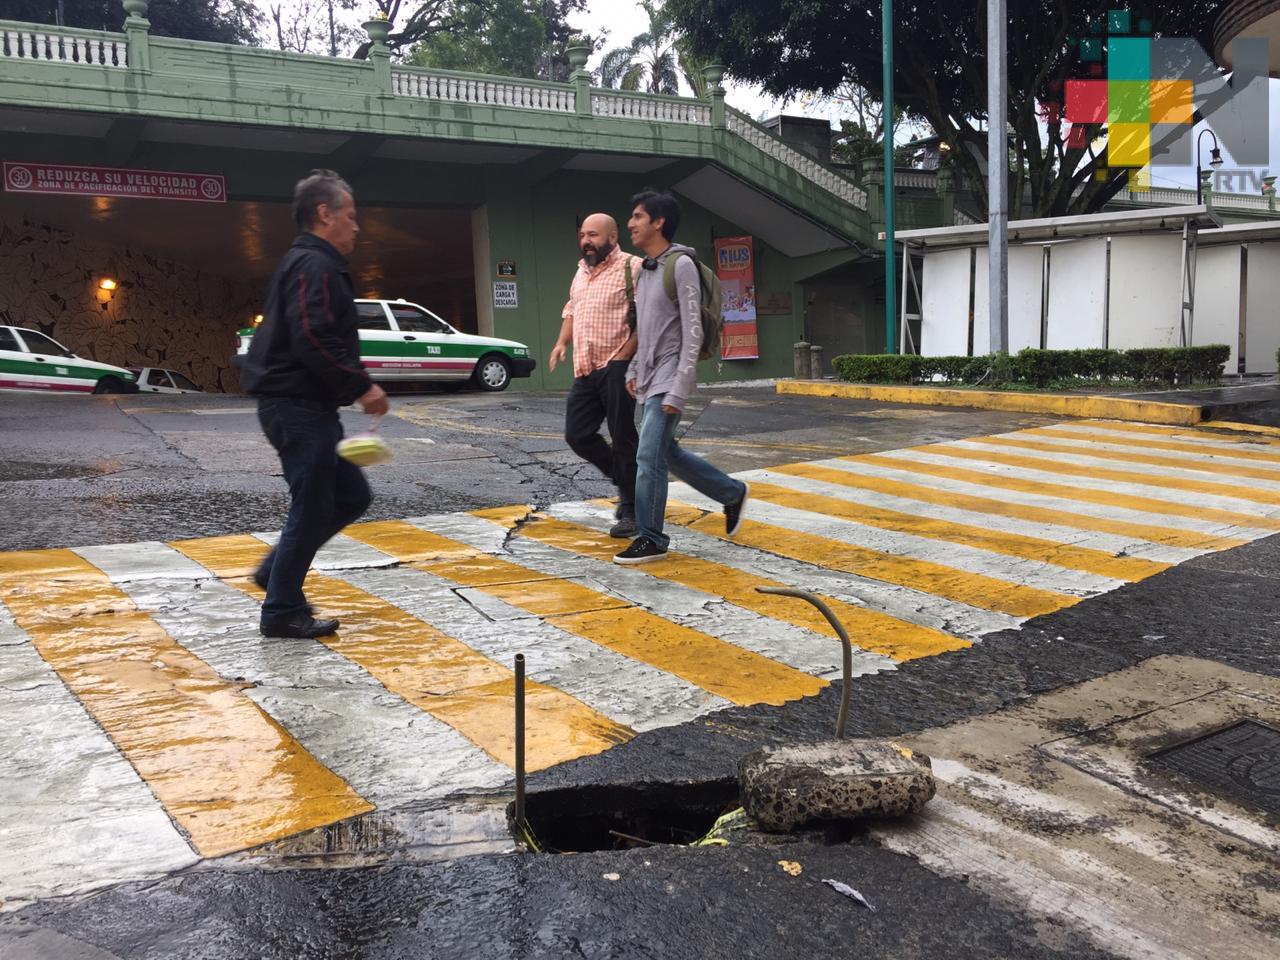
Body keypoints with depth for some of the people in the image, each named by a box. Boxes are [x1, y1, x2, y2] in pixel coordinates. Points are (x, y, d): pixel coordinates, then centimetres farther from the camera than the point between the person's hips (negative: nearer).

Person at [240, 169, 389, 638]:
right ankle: (282, 612, 9)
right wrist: (362, 386, -19)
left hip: (309, 408, 11)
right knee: (312, 508, -2)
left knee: (352, 496, 15)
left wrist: (356, 385, 14)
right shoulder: (314, 266, -15)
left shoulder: (309, 263, 19)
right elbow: (314, 341, -26)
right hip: (298, 407, -11)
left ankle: (276, 571, 22)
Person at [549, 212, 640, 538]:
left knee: (623, 439, -3)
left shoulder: (631, 267, -7)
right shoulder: (582, 270, 19)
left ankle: (631, 510, 8)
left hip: (616, 368, -8)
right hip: (585, 370, 8)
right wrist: (562, 342, 14)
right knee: (577, 435, 8)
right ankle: (625, 481, 27)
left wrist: (624, 355, -19)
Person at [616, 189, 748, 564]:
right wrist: (634, 370, 16)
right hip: (648, 380, 9)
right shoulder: (645, 269, 13)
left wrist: (679, 390, -20)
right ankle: (732, 493, 30)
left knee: (649, 457, -10)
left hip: (668, 379, -9)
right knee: (667, 453, 15)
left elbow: (692, 333, -16)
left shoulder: (681, 265, -12)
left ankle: (651, 539, 0)